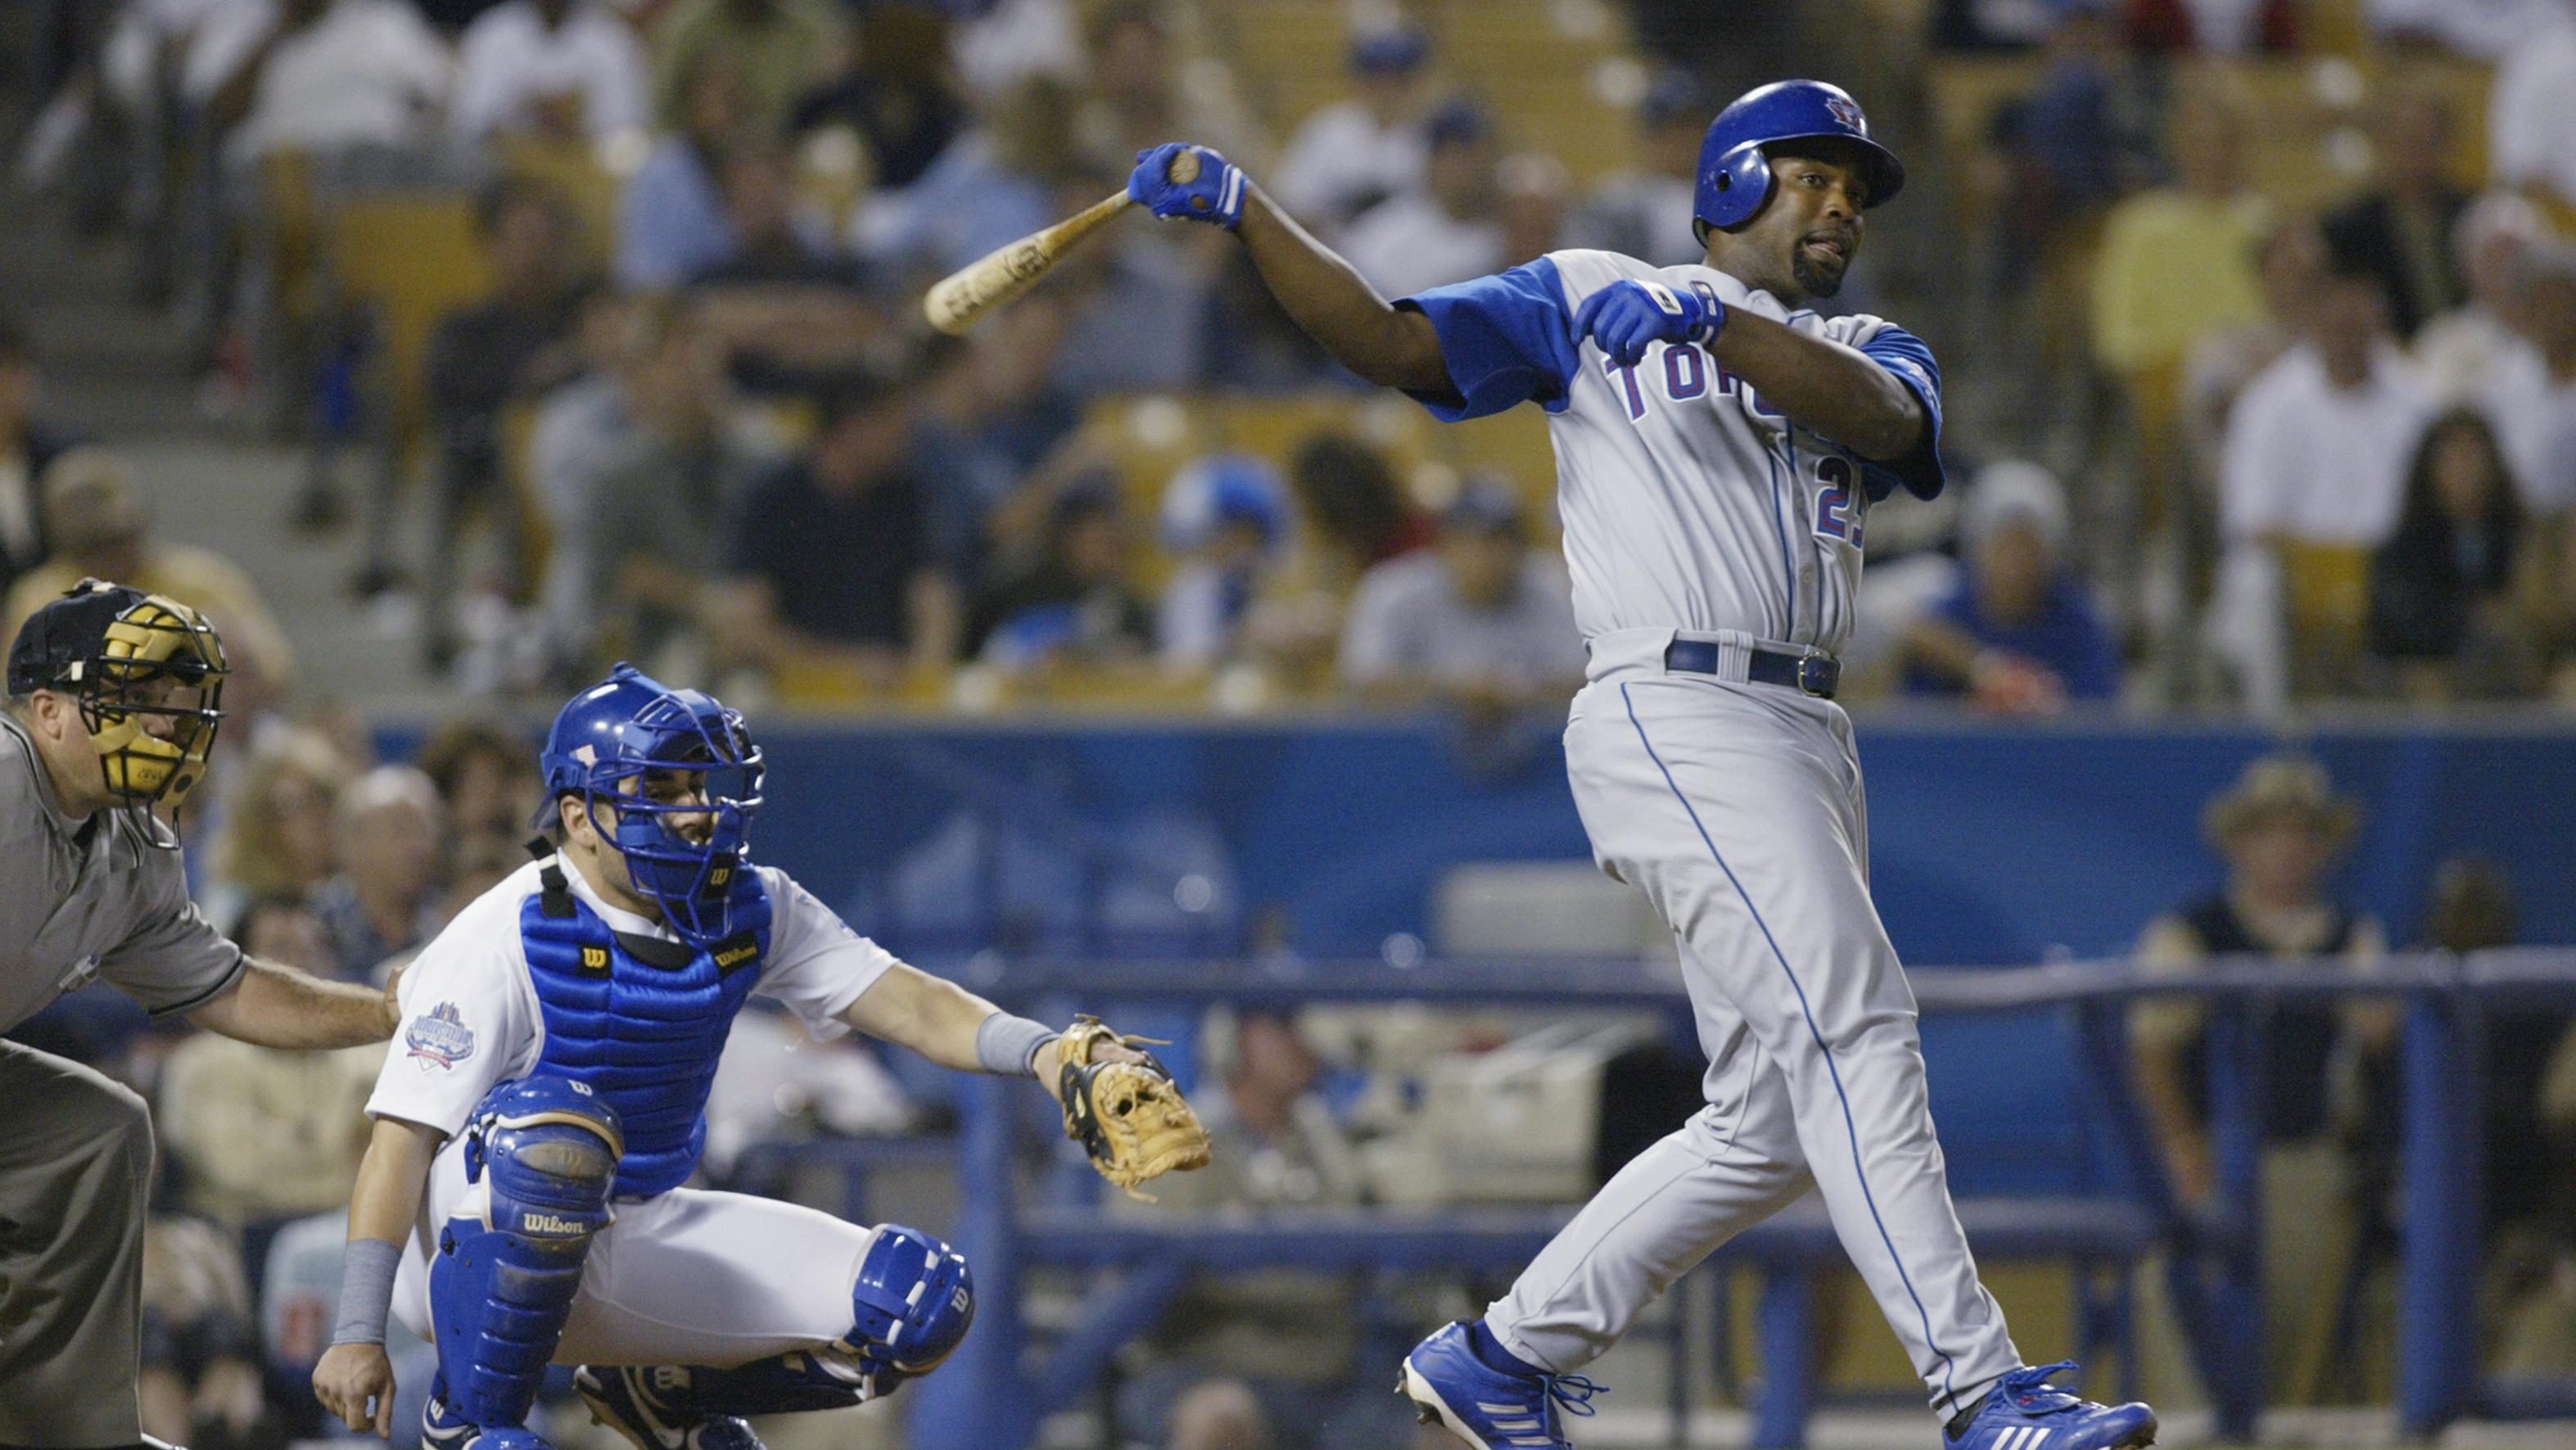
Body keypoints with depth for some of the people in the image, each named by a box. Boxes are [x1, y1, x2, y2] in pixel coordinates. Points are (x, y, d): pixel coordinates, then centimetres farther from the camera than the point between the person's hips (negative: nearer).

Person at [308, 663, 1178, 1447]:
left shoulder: (751, 915, 1)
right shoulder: (507, 938, -18)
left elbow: (902, 1001, -5)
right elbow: (402, 1139, -21)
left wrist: (1036, 1051, -26)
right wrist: (358, 1334, -27)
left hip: (632, 1243, 6)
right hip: (470, 1246, -6)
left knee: (918, 1303, -6)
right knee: (558, 1126, -41)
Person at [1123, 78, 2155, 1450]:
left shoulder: (1869, 352, 19)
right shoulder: (1586, 299, 10)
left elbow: (1881, 416, -5)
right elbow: (1388, 342, 2)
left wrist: (1707, 320, -21)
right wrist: (1246, 215, -10)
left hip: (1809, 742, 7)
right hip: (1674, 715, -7)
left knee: (1769, 1127, 7)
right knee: (1853, 1035, -18)